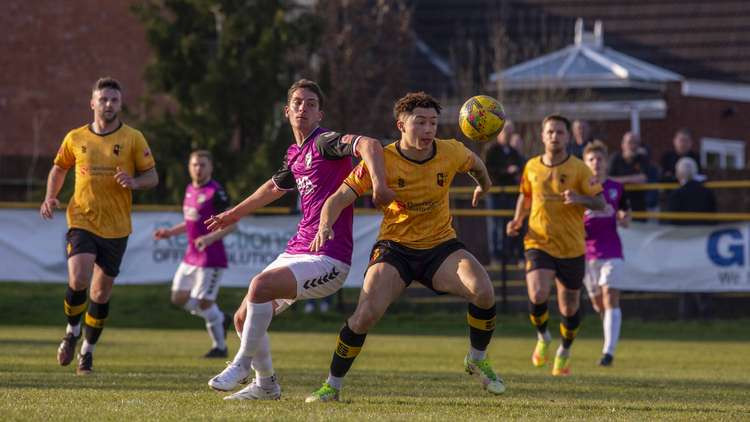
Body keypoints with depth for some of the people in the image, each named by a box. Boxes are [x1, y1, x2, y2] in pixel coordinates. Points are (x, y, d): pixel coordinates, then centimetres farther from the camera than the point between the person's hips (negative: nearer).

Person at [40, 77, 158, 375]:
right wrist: (51, 196, 2)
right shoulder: (75, 138, 3)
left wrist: (134, 182, -19)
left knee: (101, 292, 6)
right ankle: (72, 332, 7)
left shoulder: (133, 139, -1)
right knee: (78, 280, -21)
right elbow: (59, 168, 19)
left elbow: (152, 176, 3)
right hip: (82, 221, 0)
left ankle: (88, 350, 25)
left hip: (116, 227, 0)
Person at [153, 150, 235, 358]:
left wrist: (210, 237, -29)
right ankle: (221, 319, 24)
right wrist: (170, 232, 14)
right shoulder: (190, 189, 11)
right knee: (179, 298, 8)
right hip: (191, 256, 9)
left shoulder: (216, 192, -14)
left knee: (204, 302, -7)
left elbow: (231, 223, -17)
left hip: (211, 258, -9)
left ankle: (219, 346, 10)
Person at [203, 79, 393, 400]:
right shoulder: (295, 154, 16)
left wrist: (379, 185, -46)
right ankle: (266, 385, 26)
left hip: (327, 259, -9)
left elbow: (368, 145, -29)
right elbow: (275, 187, 37)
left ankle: (242, 364, -13)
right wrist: (235, 213, 51)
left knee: (260, 285, -30)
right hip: (296, 251, 9)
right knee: (243, 318, 7)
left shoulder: (325, 142, -10)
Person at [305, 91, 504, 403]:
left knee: (483, 292, -25)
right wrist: (326, 225, -35)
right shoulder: (382, 161, -15)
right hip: (395, 248, -2)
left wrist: (483, 186, 36)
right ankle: (332, 386, -1)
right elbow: (339, 198, -16)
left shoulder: (451, 153, -8)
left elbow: (475, 164, 17)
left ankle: (477, 360, 3)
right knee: (366, 315, -22)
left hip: (441, 245, 2)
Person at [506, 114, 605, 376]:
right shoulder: (532, 167, 4)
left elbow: (600, 203, -6)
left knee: (569, 307, 7)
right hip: (539, 244, 1)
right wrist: (517, 221, 7)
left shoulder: (579, 168, -5)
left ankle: (565, 352, 35)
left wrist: (579, 199, -25)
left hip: (572, 248, -1)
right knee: (537, 295, -23)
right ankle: (542, 338, 7)